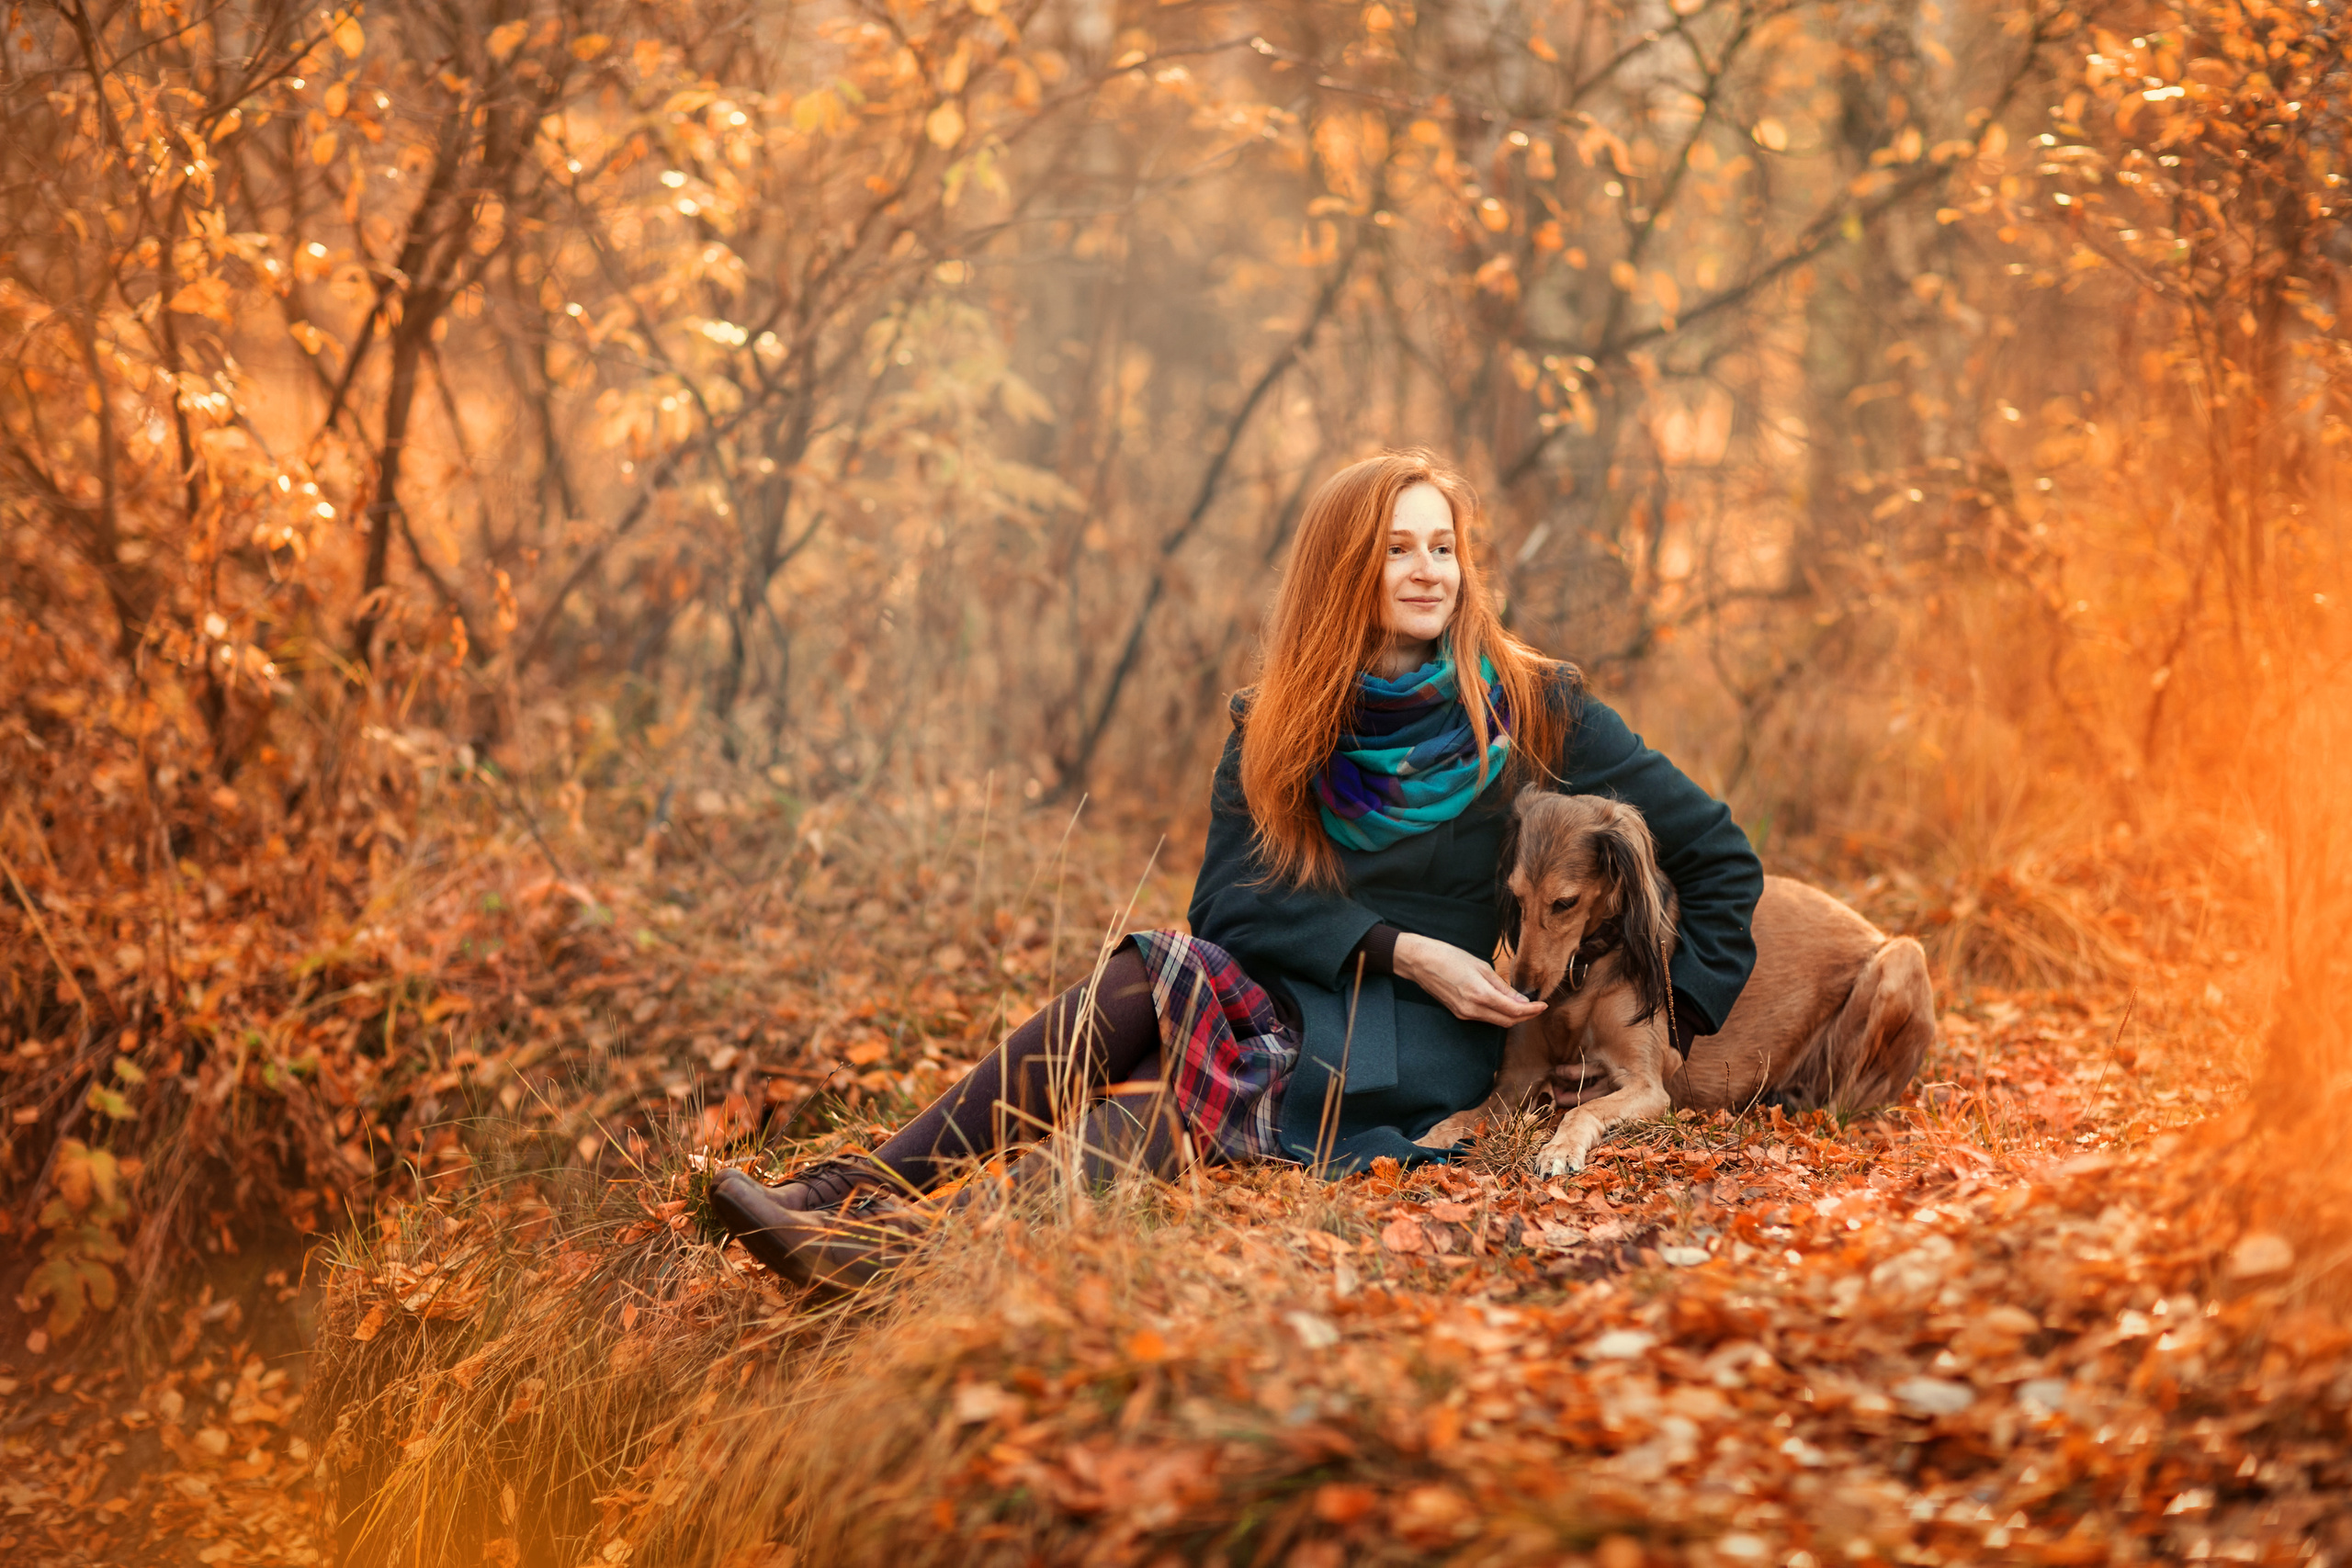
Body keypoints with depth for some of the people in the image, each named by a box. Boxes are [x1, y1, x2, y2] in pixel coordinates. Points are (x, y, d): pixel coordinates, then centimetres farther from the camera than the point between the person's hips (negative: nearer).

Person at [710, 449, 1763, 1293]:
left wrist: (1674, 1027, -4)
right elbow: (1226, 901, -2)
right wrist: (1396, 949, -14)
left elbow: (1718, 854, 4)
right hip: (1291, 1009, 3)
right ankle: (847, 1194, -41)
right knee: (1147, 978, -31)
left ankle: (917, 1249, -50)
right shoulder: (1276, 726, 9)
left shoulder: (1535, 710, 1)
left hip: (1432, 1048, -3)